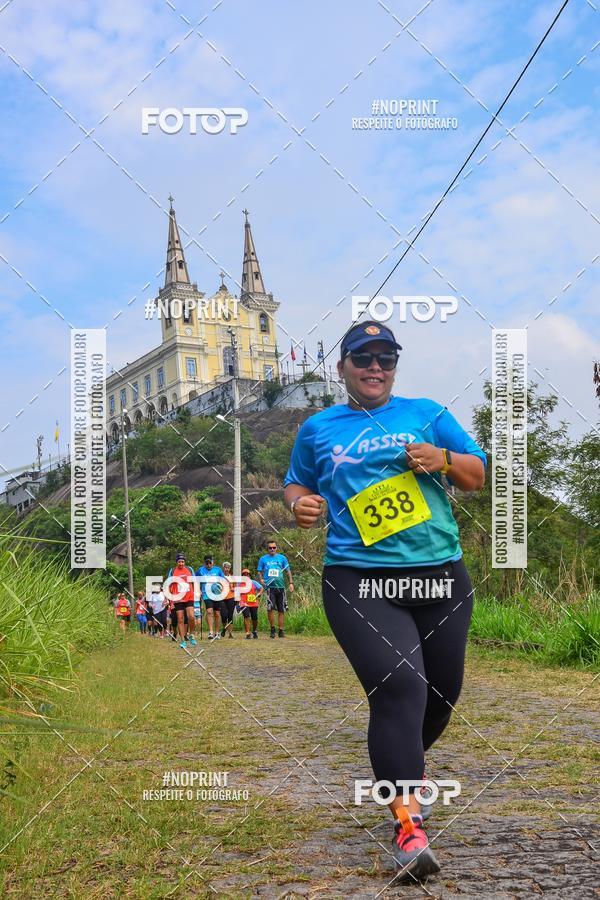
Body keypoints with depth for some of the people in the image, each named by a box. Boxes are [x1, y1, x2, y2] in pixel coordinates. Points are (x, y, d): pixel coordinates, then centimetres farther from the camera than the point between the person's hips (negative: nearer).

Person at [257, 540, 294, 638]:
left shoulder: (282, 558, 10)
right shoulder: (263, 559, 8)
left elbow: (288, 571, 12)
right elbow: (260, 572, 11)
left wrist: (291, 583, 3)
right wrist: (261, 579, -10)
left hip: (280, 586, 2)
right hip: (270, 586, -2)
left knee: (281, 610, 5)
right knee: (270, 608, -17)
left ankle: (281, 630, 15)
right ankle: (272, 628, -1)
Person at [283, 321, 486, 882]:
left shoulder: (427, 414, 12)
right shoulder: (318, 429, 13)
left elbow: (478, 477, 12)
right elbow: (297, 484, 23)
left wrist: (443, 459, -8)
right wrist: (299, 503, -1)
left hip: (440, 576, 3)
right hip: (359, 580, -2)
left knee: (441, 694, 12)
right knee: (398, 685, -21)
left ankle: (399, 768, 42)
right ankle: (408, 826, -18)